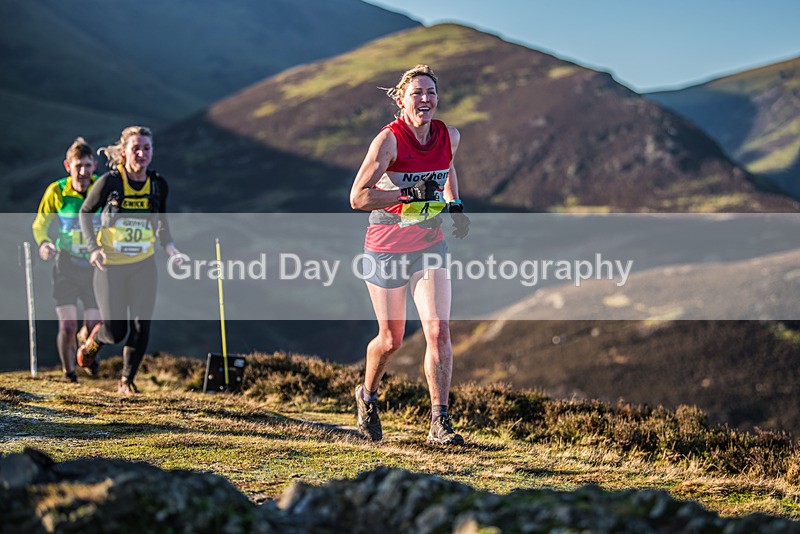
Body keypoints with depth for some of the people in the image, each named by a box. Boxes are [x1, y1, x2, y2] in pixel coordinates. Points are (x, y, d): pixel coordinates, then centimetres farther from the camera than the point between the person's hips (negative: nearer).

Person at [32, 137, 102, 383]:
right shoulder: (57, 191, -8)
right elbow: (40, 223, 4)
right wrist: (43, 242, -15)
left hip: (95, 268, 1)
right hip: (66, 266, -1)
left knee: (94, 328, -3)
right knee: (67, 326, -10)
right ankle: (68, 370, 18)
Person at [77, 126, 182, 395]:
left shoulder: (158, 184, -2)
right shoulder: (109, 181, -13)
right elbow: (85, 213, -1)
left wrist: (168, 244, -1)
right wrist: (93, 247, -13)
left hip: (143, 265, 3)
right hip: (110, 265, -3)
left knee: (141, 327, -5)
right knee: (115, 332, -2)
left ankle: (127, 380, 13)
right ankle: (93, 340, 34)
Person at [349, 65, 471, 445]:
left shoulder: (449, 136, -2)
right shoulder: (388, 140, -18)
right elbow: (358, 197, -24)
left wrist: (455, 206, 9)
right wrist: (411, 193, -30)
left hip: (429, 245, 3)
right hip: (386, 248, -3)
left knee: (438, 331, -11)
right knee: (391, 339, 8)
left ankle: (439, 421, -6)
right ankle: (367, 395, 38)